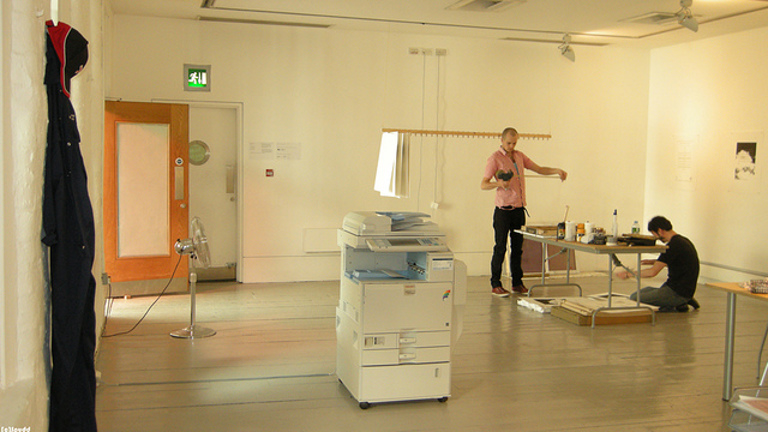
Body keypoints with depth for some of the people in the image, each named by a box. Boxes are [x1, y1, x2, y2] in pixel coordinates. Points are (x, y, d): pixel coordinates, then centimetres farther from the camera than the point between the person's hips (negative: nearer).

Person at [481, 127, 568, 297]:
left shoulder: (519, 156, 14)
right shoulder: (495, 158, -6)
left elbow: (539, 169, 20)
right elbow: (483, 184, -9)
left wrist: (557, 171, 4)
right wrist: (498, 184, -28)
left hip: (519, 209, 6)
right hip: (503, 210, -6)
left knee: (517, 248, 9)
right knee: (500, 248, -4)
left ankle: (517, 283, 16)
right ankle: (495, 285, 3)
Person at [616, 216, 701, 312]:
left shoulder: (673, 245, -21)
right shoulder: (682, 240, 9)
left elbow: (652, 272, -23)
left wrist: (628, 274, -11)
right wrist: (654, 262, 21)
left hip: (678, 293, -10)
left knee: (634, 298, -15)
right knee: (647, 290, 23)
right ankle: (682, 302, 11)